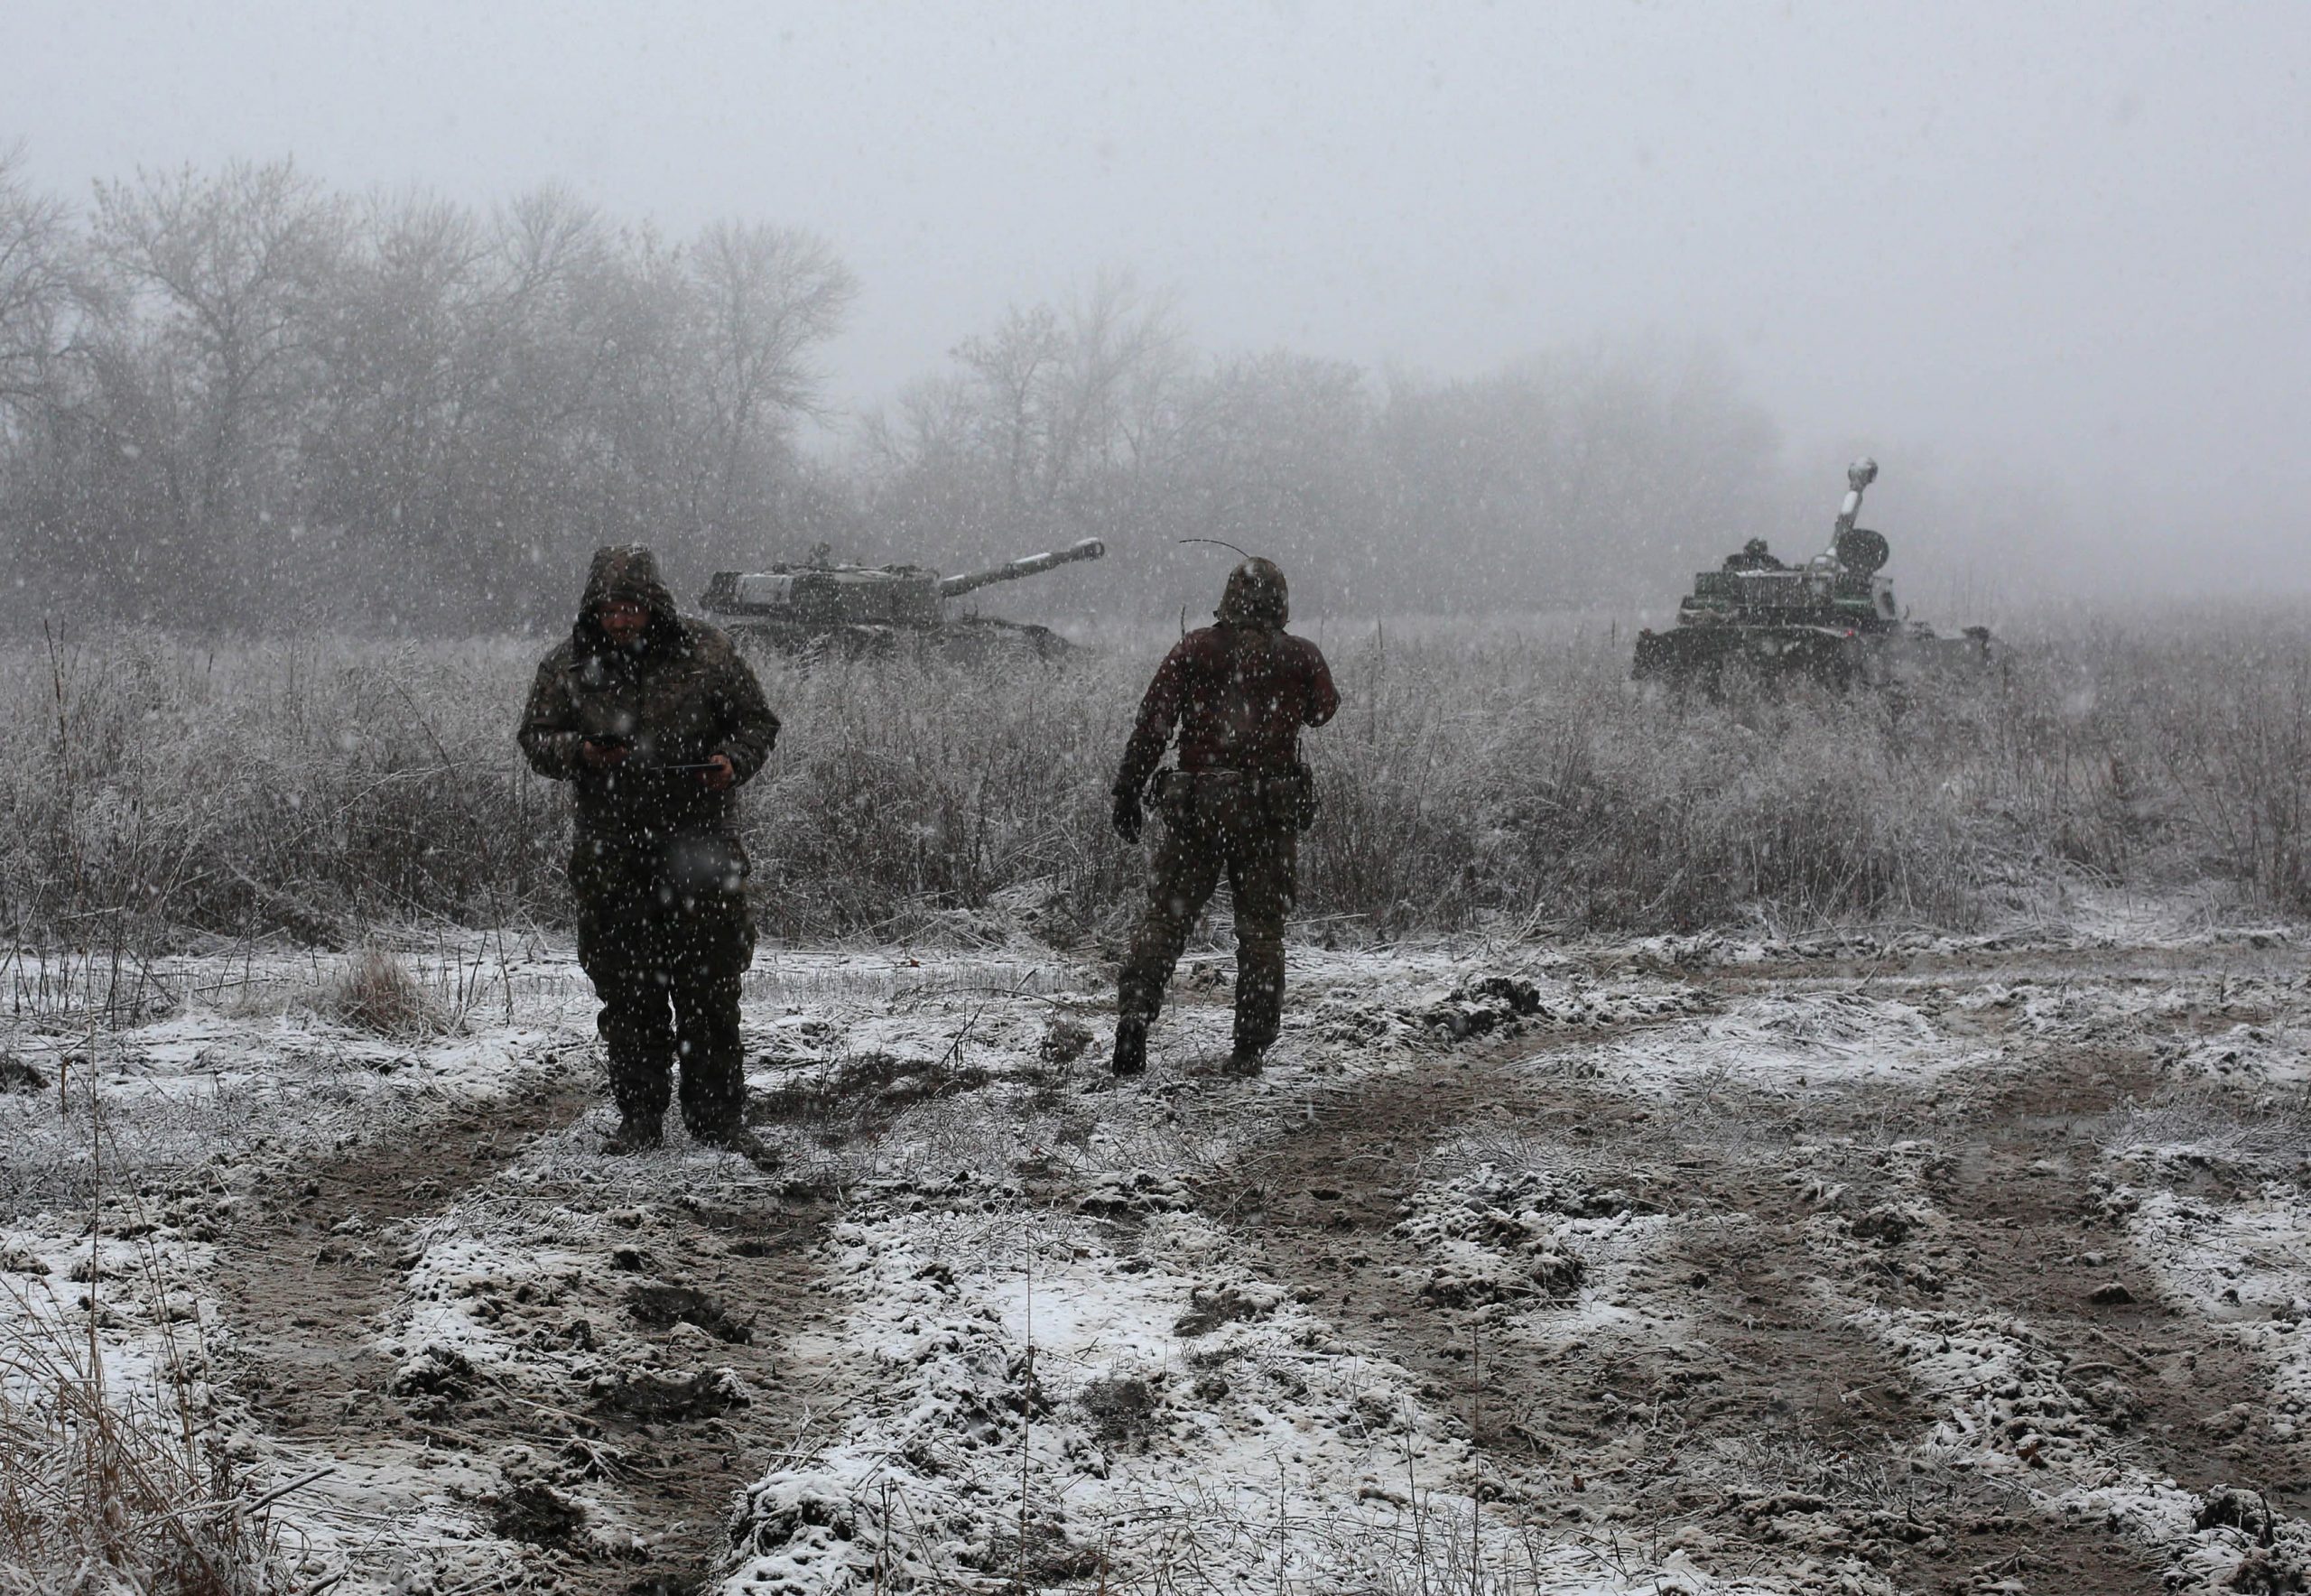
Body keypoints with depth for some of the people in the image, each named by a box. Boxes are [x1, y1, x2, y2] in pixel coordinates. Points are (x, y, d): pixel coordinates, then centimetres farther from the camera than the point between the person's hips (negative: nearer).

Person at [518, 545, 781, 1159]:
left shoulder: (707, 654, 1)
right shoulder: (569, 666, 4)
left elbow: (757, 722, 8)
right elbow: (536, 739, 7)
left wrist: (733, 762, -13)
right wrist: (581, 753, -14)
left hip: (700, 850, -1)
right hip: (612, 857, 1)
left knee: (710, 989, 1)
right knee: (627, 992, 5)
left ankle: (717, 1115, 9)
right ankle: (639, 1116, 15)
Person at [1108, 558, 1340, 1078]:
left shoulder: (1193, 651, 2)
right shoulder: (1301, 656, 3)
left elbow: (1153, 724, -3)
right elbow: (1324, 709, 23)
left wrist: (1127, 790, 1)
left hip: (1197, 805, 0)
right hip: (1271, 811, 0)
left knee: (1164, 917, 5)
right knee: (1261, 928, 7)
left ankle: (1134, 1015, -11)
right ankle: (1250, 1049, 4)